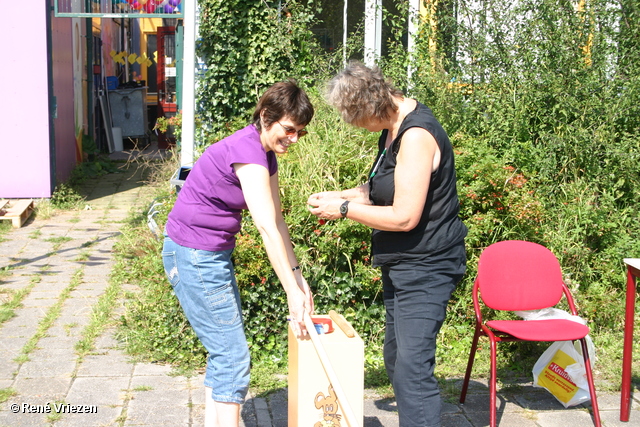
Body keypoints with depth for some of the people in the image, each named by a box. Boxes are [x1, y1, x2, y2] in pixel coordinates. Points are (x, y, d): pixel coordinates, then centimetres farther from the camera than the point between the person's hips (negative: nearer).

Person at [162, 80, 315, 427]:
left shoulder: (265, 154, 8)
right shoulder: (247, 149, -22)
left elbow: (277, 221, 9)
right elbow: (267, 228, -26)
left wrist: (299, 277, 5)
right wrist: (292, 292, -25)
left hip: (213, 254, 10)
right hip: (193, 256, -10)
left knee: (224, 351, 15)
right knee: (233, 357, -5)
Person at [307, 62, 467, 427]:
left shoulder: (416, 136, -23)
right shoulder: (393, 127, 8)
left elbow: (404, 217, -25)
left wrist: (344, 210, -14)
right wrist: (341, 196, 6)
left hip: (426, 268, -11)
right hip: (401, 265, 11)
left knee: (413, 368, -14)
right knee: (396, 360, 18)